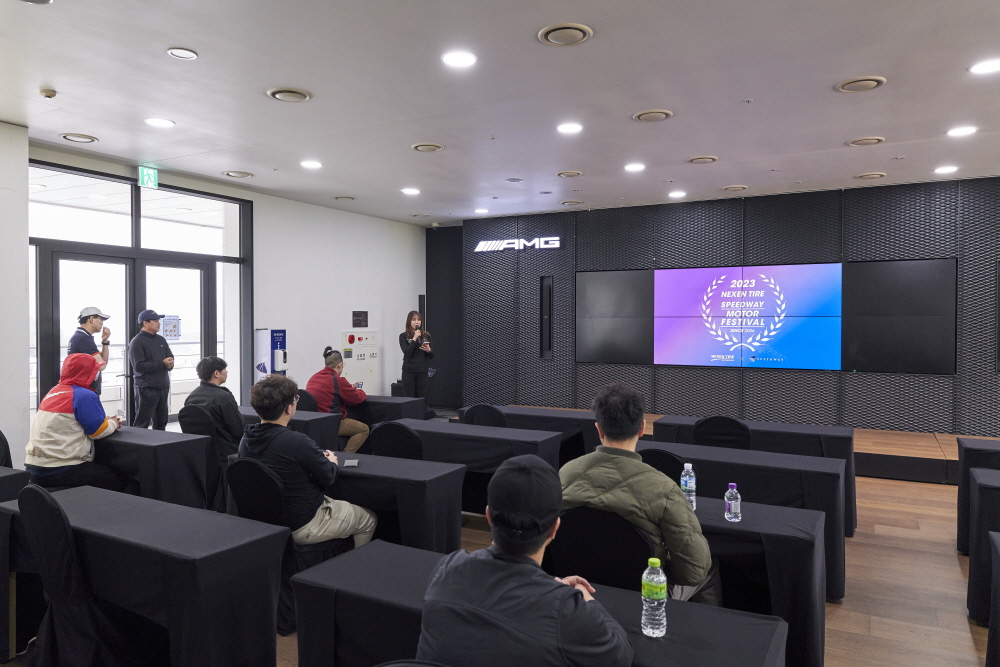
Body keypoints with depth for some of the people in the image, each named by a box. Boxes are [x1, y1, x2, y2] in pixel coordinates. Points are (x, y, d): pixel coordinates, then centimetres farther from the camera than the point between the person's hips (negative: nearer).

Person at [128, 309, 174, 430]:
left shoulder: (161, 340, 14)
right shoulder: (137, 342, -8)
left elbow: (170, 357, 16)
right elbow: (139, 366, -18)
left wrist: (170, 364, -8)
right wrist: (162, 363, -16)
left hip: (163, 387, 7)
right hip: (147, 388, -7)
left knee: (161, 422, 14)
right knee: (142, 424, -2)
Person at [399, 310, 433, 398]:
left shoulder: (426, 336, 7)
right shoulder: (403, 336, -1)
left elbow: (431, 357, 9)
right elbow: (407, 353, -13)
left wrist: (428, 350, -12)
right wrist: (415, 338, -15)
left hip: (422, 372, 3)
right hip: (409, 371, -3)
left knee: (421, 398, 4)